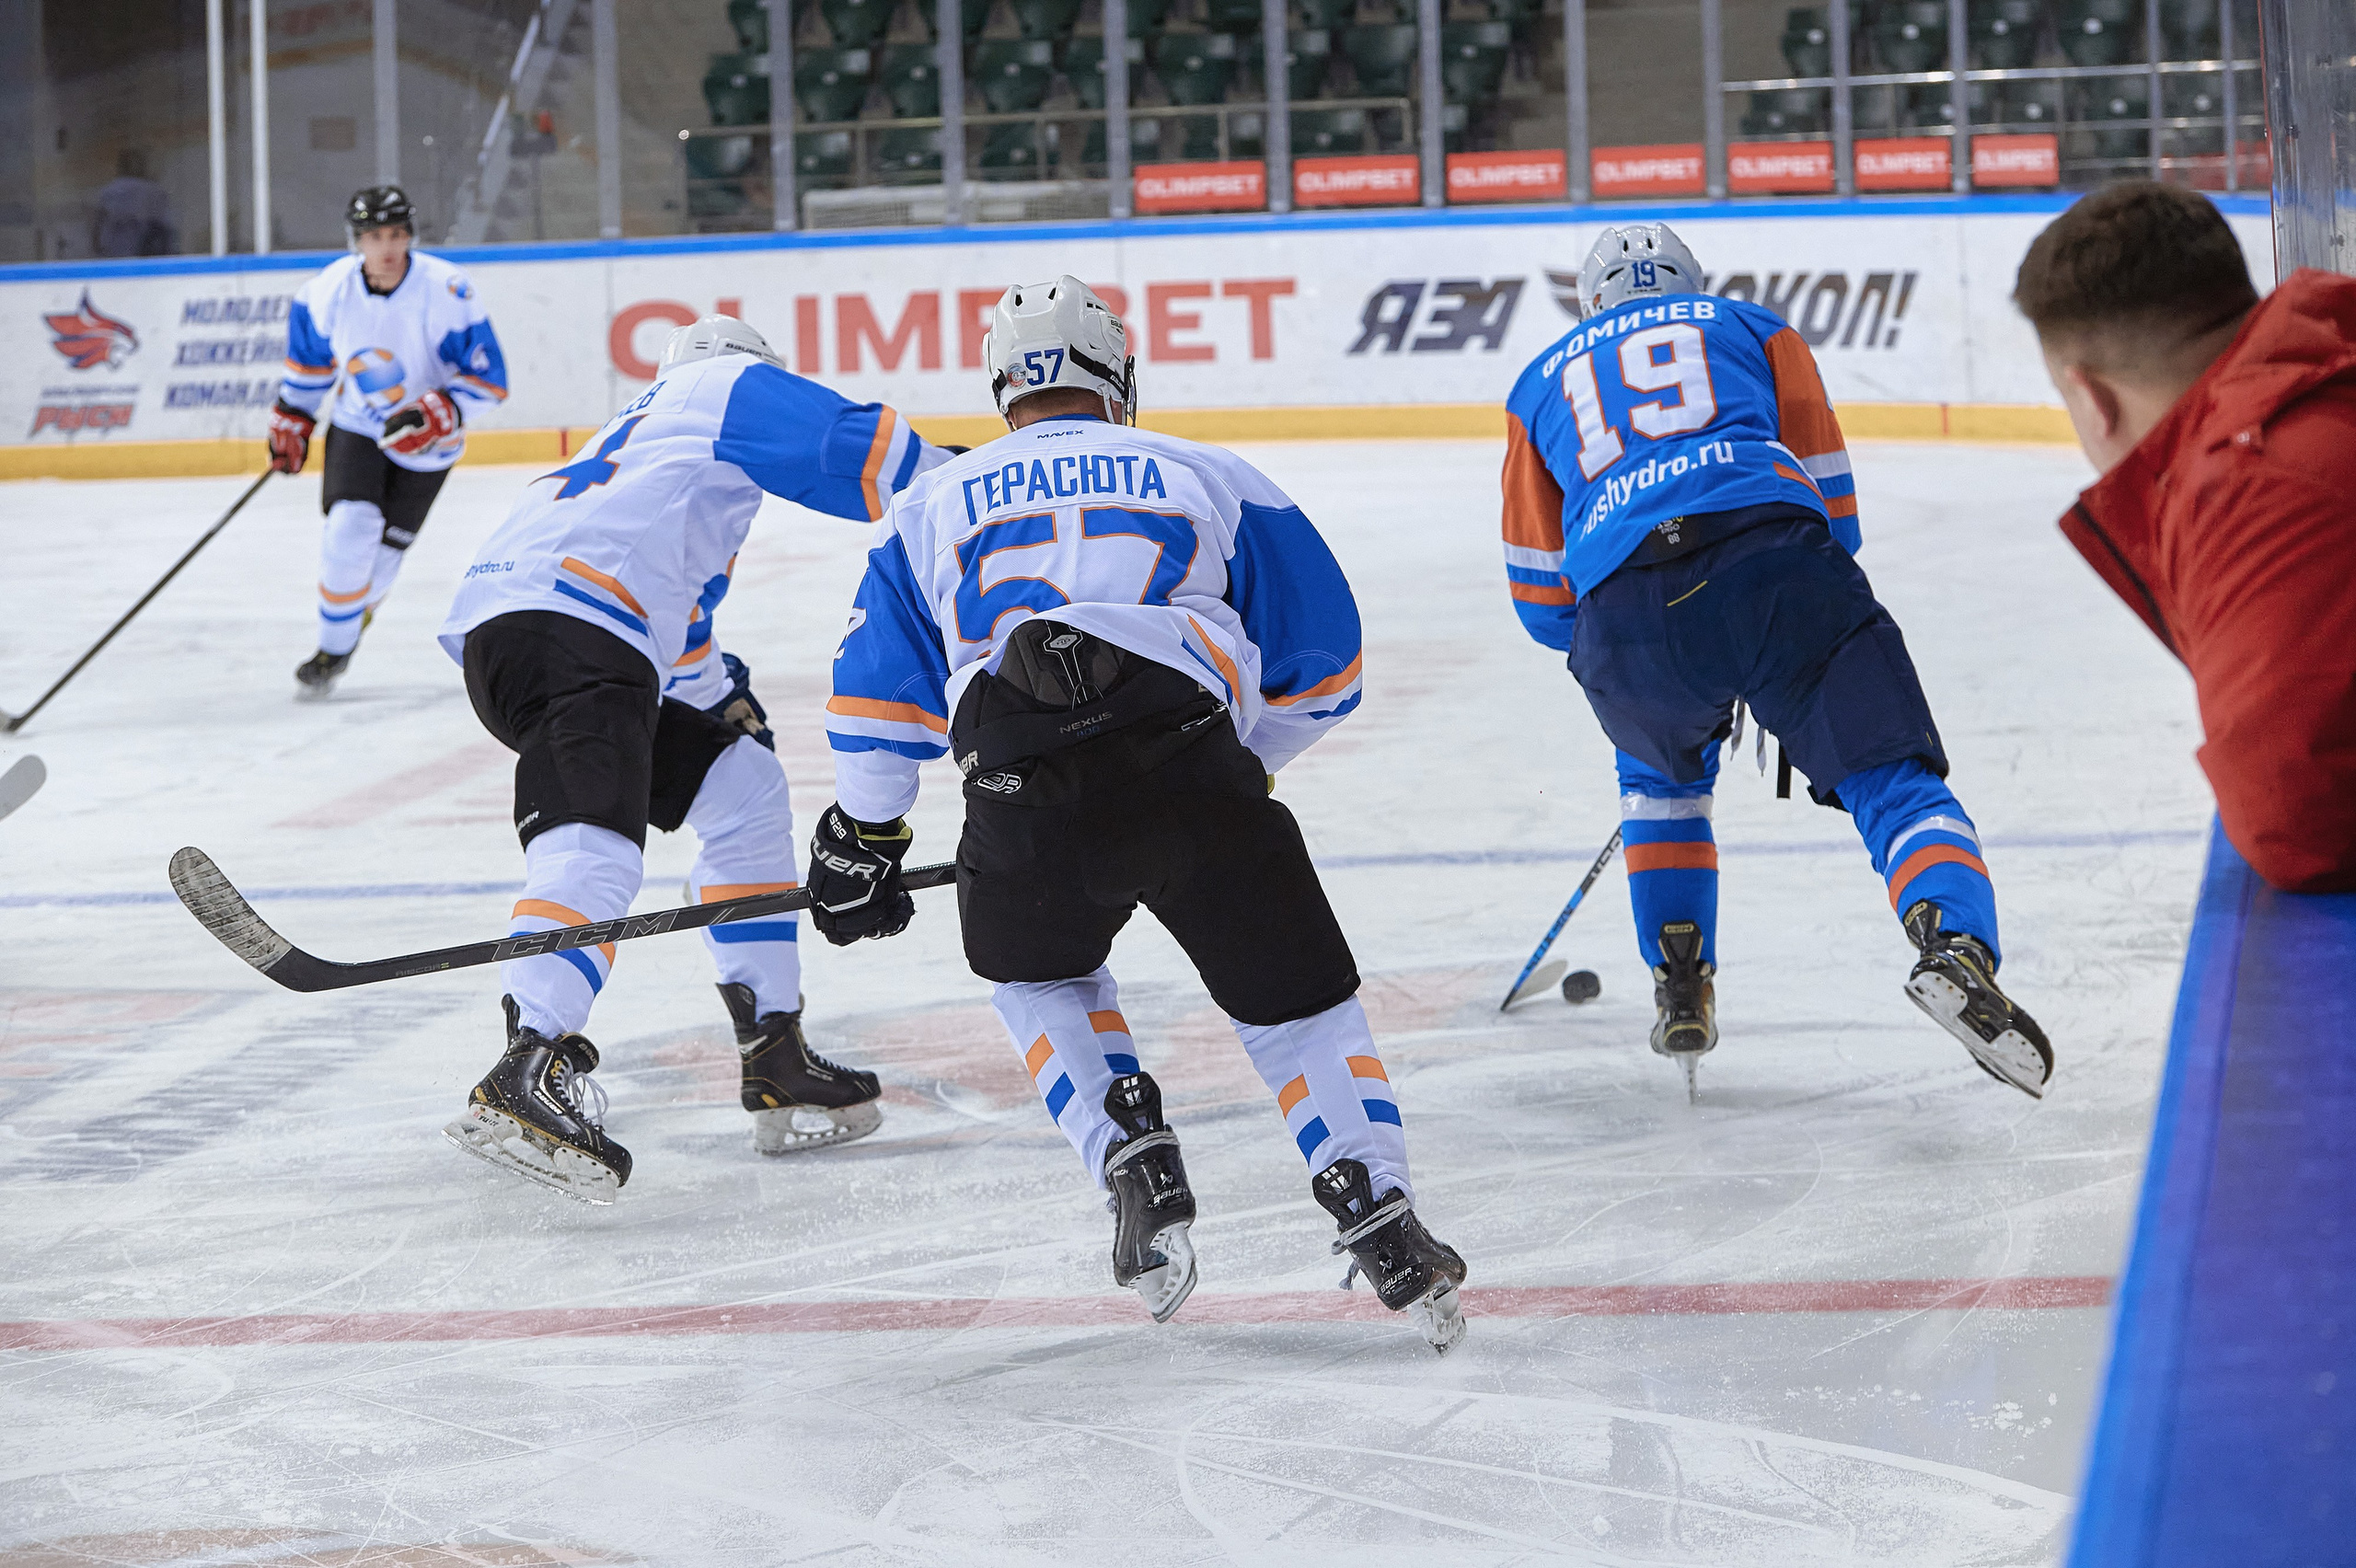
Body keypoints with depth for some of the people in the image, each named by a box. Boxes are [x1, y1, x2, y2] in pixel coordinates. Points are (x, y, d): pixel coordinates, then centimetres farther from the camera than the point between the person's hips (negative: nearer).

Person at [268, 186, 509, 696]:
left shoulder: (447, 292, -24)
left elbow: (488, 380, -20)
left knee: (382, 552, 0)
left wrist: (437, 414, -34)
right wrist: (291, 420, 11)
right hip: (356, 426, 1)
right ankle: (333, 648, -1)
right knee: (350, 527, -18)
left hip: (424, 442, -1)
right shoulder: (330, 290, -14)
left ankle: (350, 624, 27)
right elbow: (310, 352, 8)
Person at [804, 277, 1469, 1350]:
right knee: (1294, 993, 15)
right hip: (1192, 768, -1)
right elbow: (1320, 666, 26)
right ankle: (1381, 1223, 0)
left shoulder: (936, 504, 28)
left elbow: (878, 692, 28)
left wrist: (862, 841, 40)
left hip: (1021, 794, 1)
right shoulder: (1206, 477, 25)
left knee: (1037, 975, 30)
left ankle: (1137, 1170, 12)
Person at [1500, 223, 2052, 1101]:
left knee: (1662, 771, 33)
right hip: (1769, 556, -2)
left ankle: (1681, 990, 26)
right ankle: (1956, 949, -29)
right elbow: (1828, 493, 23)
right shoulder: (1752, 328, 32)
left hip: (1623, 615, 2)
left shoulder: (1543, 381, 34)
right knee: (1892, 777, -1)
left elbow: (1540, 598, 30)